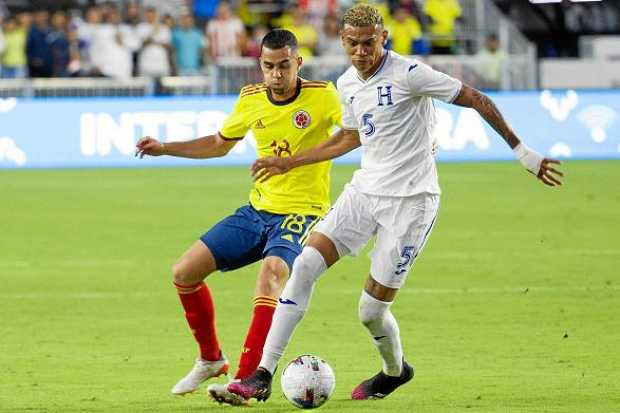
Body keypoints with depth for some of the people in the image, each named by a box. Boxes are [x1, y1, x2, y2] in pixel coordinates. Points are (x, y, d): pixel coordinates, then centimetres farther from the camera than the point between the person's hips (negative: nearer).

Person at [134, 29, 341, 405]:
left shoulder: (323, 96, -12)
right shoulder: (251, 100, 4)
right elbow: (220, 144, 20)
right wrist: (165, 148, 13)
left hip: (302, 213, -6)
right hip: (258, 210, 6)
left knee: (271, 275, -34)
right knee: (185, 273, 0)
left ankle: (245, 383, -35)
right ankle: (211, 359, 22)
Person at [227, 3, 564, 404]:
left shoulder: (409, 74, -15)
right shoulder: (348, 84, 8)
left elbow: (477, 100, -11)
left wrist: (521, 150, -12)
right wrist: (289, 163, 29)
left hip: (411, 199, -7)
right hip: (365, 191, 7)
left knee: (371, 310, -6)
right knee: (305, 265, -11)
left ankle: (395, 371, 28)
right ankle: (263, 377, -8)